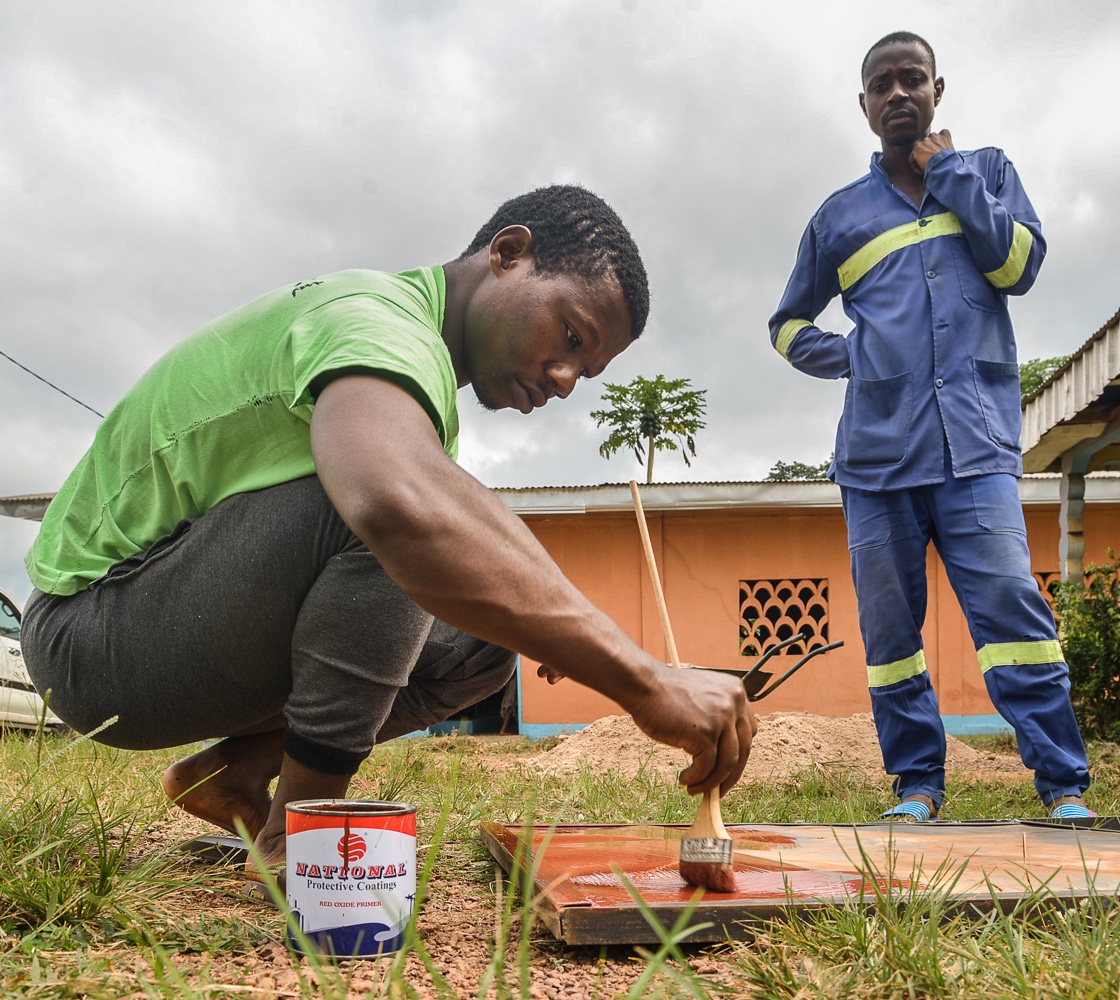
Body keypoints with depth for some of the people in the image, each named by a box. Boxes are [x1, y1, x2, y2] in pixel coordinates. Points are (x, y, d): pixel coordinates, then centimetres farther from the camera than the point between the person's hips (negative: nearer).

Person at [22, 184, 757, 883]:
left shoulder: (430, 385, 10)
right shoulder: (375, 318, -24)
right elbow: (400, 506, -46)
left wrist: (552, 621, -3)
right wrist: (644, 682, -45)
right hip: (95, 627, -9)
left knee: (484, 636, 2)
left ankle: (234, 772, 4)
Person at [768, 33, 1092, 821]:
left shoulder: (987, 172, 16)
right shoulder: (839, 217, 16)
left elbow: (1019, 265, -2)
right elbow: (789, 326, 24)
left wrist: (950, 174, 2)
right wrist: (852, 357, 7)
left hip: (976, 445, -2)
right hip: (878, 451, 2)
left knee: (1011, 603, -14)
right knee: (889, 627, 3)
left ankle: (1064, 785, -9)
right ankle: (917, 785, 13)